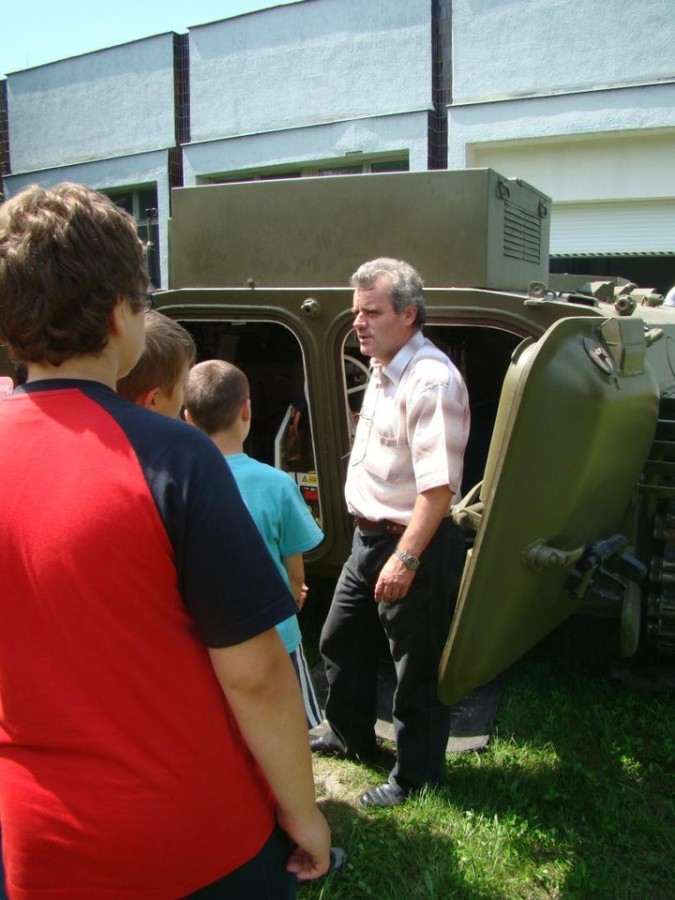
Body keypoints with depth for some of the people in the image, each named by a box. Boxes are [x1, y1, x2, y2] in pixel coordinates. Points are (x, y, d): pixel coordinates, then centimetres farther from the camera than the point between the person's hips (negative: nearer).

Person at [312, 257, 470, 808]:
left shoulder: (432, 380, -23)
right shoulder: (384, 370, 9)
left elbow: (438, 485, -28)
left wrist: (405, 558, -29)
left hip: (415, 544, -10)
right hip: (370, 535, 10)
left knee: (418, 668, 7)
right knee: (341, 639, 23)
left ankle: (416, 776, 27)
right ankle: (350, 736, 45)